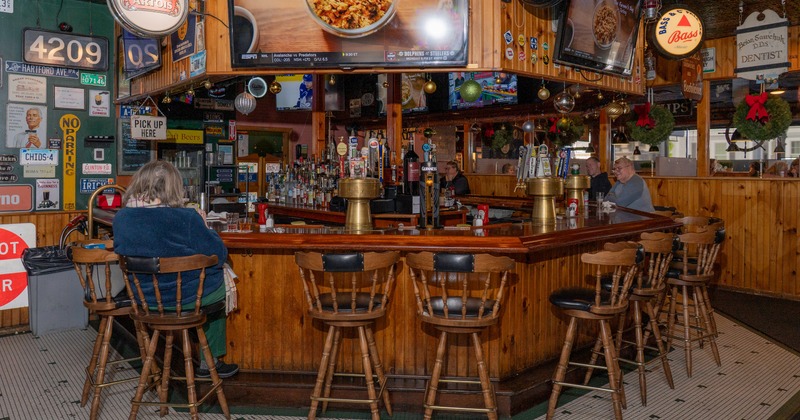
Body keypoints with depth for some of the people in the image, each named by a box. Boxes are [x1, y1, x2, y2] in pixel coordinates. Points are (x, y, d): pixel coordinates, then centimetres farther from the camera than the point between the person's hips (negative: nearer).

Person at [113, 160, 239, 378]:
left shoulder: (120, 217, -5)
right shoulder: (186, 218, -22)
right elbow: (218, 255, -14)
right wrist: (202, 226, 2)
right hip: (183, 297, -6)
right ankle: (210, 362, 34)